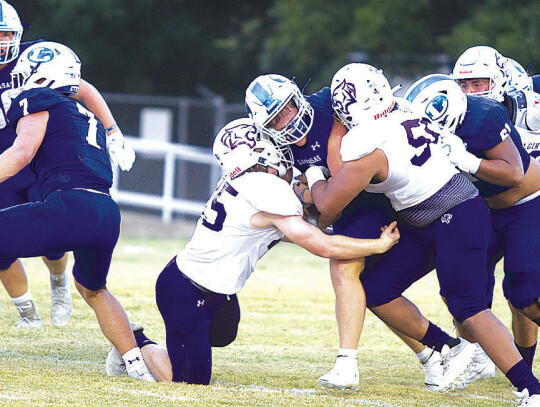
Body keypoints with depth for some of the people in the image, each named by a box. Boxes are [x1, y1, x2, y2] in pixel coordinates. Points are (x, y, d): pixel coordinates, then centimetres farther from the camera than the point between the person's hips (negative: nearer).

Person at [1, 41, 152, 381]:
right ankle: (138, 363, 31)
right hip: (109, 214, 8)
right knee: (93, 289, 34)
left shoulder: (38, 101, 9)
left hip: (70, 206, -8)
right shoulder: (89, 120, 33)